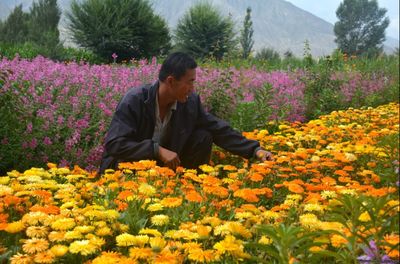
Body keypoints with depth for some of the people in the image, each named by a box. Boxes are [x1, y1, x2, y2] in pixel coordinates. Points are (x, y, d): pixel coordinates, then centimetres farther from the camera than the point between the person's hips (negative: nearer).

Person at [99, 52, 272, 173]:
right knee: (138, 163, -39)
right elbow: (114, 144, -32)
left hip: (164, 165, 5)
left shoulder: (191, 102, -11)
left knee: (203, 137, -11)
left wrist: (255, 150, -13)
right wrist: (158, 150, -37)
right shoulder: (133, 101, -25)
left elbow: (220, 131, -5)